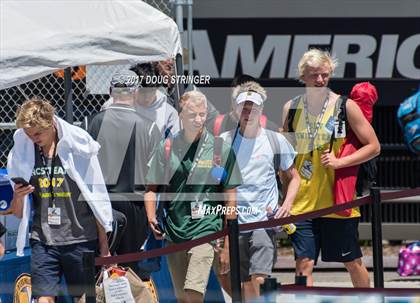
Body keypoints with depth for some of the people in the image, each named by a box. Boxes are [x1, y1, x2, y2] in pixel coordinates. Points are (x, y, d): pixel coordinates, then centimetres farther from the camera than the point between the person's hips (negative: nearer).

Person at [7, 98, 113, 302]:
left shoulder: (79, 149, -4)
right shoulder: (22, 154, 5)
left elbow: (98, 201, 2)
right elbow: (18, 213, 10)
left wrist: (104, 248, 2)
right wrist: (18, 196, -13)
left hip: (80, 240, -2)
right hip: (43, 241, 2)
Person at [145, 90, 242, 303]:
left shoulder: (221, 149, -2)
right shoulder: (167, 147, 5)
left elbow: (230, 198, 1)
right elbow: (152, 189, 11)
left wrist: (228, 246, -1)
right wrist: (151, 219, -8)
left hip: (205, 230, -4)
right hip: (173, 231, 4)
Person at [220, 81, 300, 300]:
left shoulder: (276, 141, 3)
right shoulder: (225, 142, 6)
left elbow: (293, 177, 13)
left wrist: (287, 204, -5)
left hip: (265, 220, -2)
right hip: (235, 222, 2)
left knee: (258, 278, -17)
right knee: (245, 283, 5)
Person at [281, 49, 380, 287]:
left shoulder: (345, 106, -3)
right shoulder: (291, 108, 6)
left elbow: (374, 147, -1)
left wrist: (340, 161, -14)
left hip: (338, 199, -2)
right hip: (302, 202, 2)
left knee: (352, 261, 9)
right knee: (304, 263, -5)